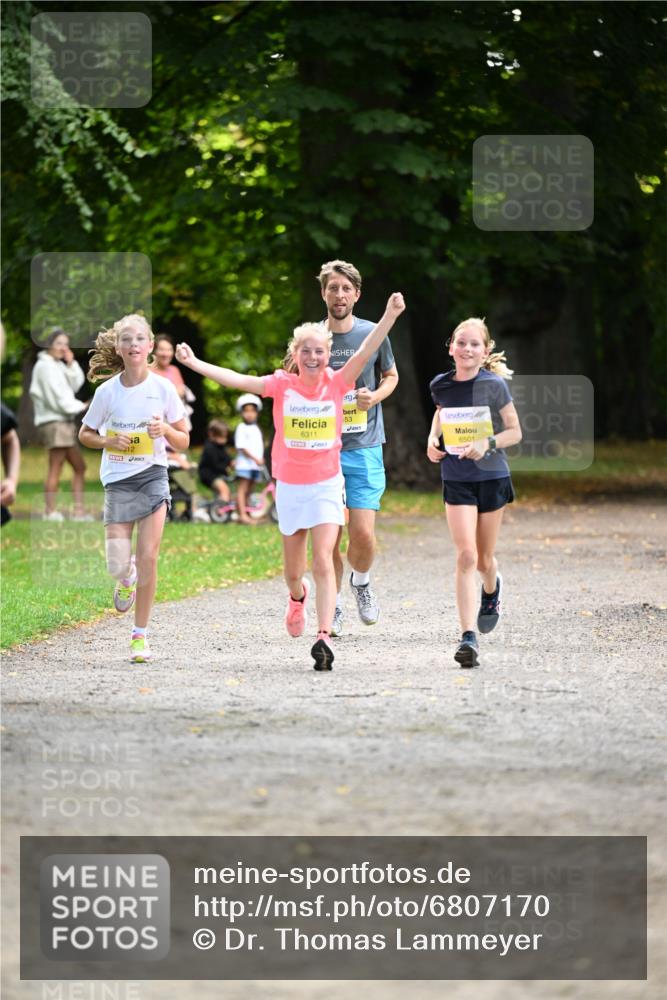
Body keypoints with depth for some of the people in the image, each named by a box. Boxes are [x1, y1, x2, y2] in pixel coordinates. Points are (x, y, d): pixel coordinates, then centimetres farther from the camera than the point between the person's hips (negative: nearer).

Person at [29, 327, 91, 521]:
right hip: (54, 422, -10)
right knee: (55, 468, -10)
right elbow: (56, 398, -15)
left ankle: (79, 510, 8)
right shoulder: (45, 366, -8)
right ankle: (50, 511, -9)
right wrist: (81, 407, -10)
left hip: (66, 422, 10)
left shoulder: (58, 366, 19)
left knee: (79, 466, 9)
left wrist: (71, 364, 2)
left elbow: (76, 384, 13)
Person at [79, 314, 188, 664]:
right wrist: (109, 441, -12)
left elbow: (183, 442, 4)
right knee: (118, 565, -6)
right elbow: (85, 435, 9)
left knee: (148, 557, -8)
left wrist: (166, 430, -18)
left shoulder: (163, 389, -4)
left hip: (153, 476, 0)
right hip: (118, 480, 0)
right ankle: (127, 578, 33)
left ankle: (140, 635, 3)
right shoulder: (107, 391, -4)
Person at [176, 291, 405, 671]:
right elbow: (238, 380, -7)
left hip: (327, 485, -2)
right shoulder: (282, 385, -5)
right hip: (290, 485, 2)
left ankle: (324, 636, -20)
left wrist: (389, 317, -29)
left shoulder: (337, 383, -7)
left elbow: (365, 354, -17)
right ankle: (298, 597, 50)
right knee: (293, 568, 15)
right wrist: (195, 364, -11)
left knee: (324, 561, -15)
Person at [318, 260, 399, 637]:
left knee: (363, 532, -9)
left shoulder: (373, 334, 2)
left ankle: (361, 581, 22)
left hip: (364, 448, 0)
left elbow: (391, 376, 16)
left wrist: (374, 397, -5)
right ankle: (334, 605, 16)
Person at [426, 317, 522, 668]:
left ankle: (492, 587, 50)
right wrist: (433, 439, 5)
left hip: (492, 477, -1)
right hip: (456, 479, 1)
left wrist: (488, 443, -21)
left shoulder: (494, 385, -10)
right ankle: (468, 637, -17)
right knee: (466, 556, -14)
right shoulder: (441, 385, 0)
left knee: (484, 560, 11)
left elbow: (515, 431, -4)